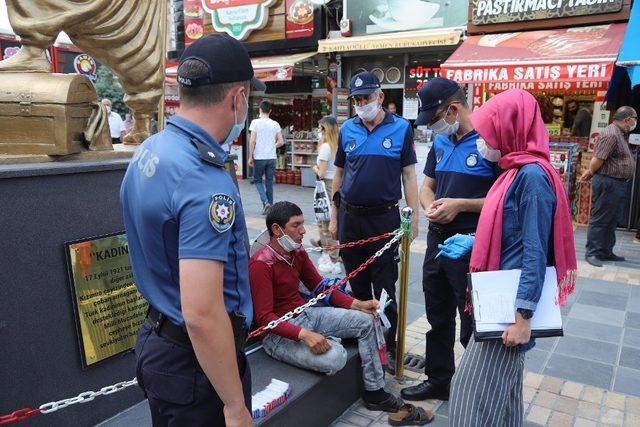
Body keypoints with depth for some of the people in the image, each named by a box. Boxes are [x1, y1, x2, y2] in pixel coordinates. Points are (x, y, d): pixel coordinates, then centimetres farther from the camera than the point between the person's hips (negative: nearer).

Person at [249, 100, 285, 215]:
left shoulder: (255, 122, -6)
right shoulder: (275, 124, 4)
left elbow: (252, 141, -10)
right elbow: (281, 142, 4)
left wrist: (250, 157, -2)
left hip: (259, 157, -3)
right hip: (272, 157, 3)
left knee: (257, 180, 12)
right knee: (269, 182, 11)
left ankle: (265, 202, -6)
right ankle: (269, 207, 15)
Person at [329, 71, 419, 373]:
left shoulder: (401, 129, -2)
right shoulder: (347, 129, 6)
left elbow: (409, 175, 0)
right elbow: (339, 172, 11)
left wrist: (413, 217, -5)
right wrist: (334, 216, 9)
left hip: (384, 218, -3)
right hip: (350, 217, 3)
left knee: (385, 287, 4)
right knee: (357, 283, 15)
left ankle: (390, 344, 18)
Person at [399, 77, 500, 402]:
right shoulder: (441, 142, 8)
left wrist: (461, 205, -20)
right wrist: (429, 205, -5)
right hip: (438, 239, 8)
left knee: (473, 326, 8)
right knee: (437, 318, 20)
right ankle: (438, 381, 39)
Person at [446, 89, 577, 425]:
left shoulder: (533, 175, -19)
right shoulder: (516, 171, 10)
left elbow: (535, 251, -22)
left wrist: (523, 315, -22)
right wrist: (469, 242, 14)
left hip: (513, 299, -9)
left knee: (478, 387, 0)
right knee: (501, 384, 22)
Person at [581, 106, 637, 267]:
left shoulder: (620, 133, 16)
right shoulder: (611, 134, -18)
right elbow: (597, 159, -21)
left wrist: (591, 172, 14)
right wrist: (591, 172, -5)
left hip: (616, 184, 10)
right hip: (608, 183, -10)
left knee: (611, 221, 16)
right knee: (600, 220, -4)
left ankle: (606, 252, 25)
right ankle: (592, 253, 3)